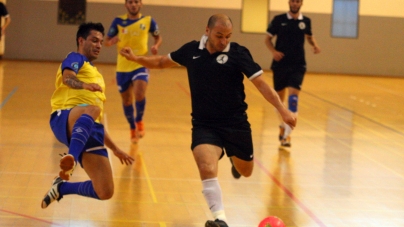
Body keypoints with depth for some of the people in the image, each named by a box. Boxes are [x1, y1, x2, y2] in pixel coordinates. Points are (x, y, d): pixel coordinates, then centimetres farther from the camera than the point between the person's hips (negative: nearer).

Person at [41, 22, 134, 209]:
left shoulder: (95, 74, 35)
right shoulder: (76, 59, 12)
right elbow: (67, 78, -15)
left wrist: (115, 148, 36)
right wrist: (84, 85, -36)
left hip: (89, 131, 7)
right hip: (64, 119, -7)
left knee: (105, 192, -7)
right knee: (92, 109, -42)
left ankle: (62, 187, 17)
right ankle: (71, 158, -57)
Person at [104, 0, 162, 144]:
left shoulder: (148, 21, 0)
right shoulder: (118, 21, -1)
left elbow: (158, 37, 15)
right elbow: (106, 42, 3)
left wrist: (156, 46, -8)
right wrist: (113, 40, -20)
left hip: (140, 65, -2)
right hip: (122, 67, 2)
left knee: (139, 94, -24)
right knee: (126, 100, 11)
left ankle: (139, 121, 4)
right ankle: (133, 128, 34)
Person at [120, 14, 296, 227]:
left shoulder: (238, 53, -11)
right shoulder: (191, 50, -1)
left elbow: (261, 83, -14)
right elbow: (162, 62, 17)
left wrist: (282, 109, -24)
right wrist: (136, 58, 4)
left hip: (236, 123, 0)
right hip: (204, 124, 0)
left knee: (245, 171, 18)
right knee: (207, 168, -26)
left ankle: (235, 160, 56)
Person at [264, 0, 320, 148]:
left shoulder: (306, 21, 3)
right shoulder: (279, 20, -2)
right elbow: (268, 38, 4)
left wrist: (315, 45, 1)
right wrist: (273, 51, -14)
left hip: (298, 65, 0)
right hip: (280, 64, 0)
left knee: (293, 97, -15)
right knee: (279, 98, 12)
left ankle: (287, 135, -16)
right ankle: (282, 125, 39)